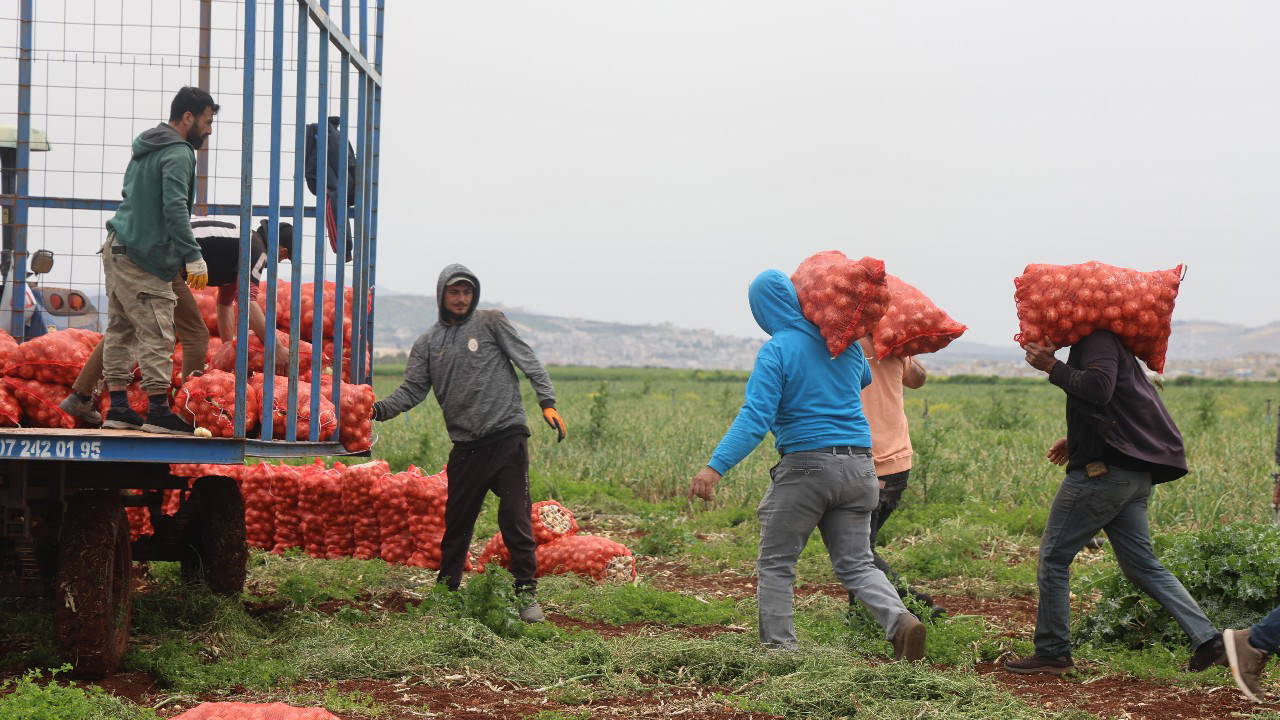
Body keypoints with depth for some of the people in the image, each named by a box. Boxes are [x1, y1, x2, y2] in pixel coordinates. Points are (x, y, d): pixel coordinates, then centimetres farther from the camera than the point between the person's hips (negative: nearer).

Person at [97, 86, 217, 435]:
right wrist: (193, 256, -24)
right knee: (156, 335, -8)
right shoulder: (178, 154, -12)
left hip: (117, 248, 10)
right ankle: (159, 411, -8)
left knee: (120, 330, 10)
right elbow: (175, 208, -22)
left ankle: (118, 407, 12)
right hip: (142, 258, -10)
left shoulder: (144, 150, 18)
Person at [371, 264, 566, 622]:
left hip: (507, 437, -3)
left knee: (516, 520, -6)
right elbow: (412, 390, 7)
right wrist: (379, 409, -11)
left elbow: (529, 362, -1)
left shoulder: (492, 323, 4)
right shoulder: (428, 343, 13)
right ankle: (447, 589, 24)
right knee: (456, 523, 11)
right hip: (466, 448, 4)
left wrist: (547, 402, -14)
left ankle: (526, 592, 1)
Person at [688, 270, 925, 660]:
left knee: (775, 563, 8)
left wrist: (715, 466, -26)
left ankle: (778, 647, 6)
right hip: (858, 465, 5)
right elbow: (864, 379, 32)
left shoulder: (776, 352, -8)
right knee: (856, 565, 10)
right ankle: (899, 620, -14)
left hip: (807, 463, -5)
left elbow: (755, 417, -20)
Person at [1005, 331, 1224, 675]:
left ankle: (1052, 652, 5)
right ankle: (1208, 641, 2)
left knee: (1053, 556, 1)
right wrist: (1076, 441, 17)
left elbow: (1098, 388, -27)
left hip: (1105, 471, -10)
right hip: (1135, 475, 10)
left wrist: (1051, 366, -17)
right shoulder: (1103, 342, 23)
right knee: (1141, 565, 11)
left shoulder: (1097, 340, -9)